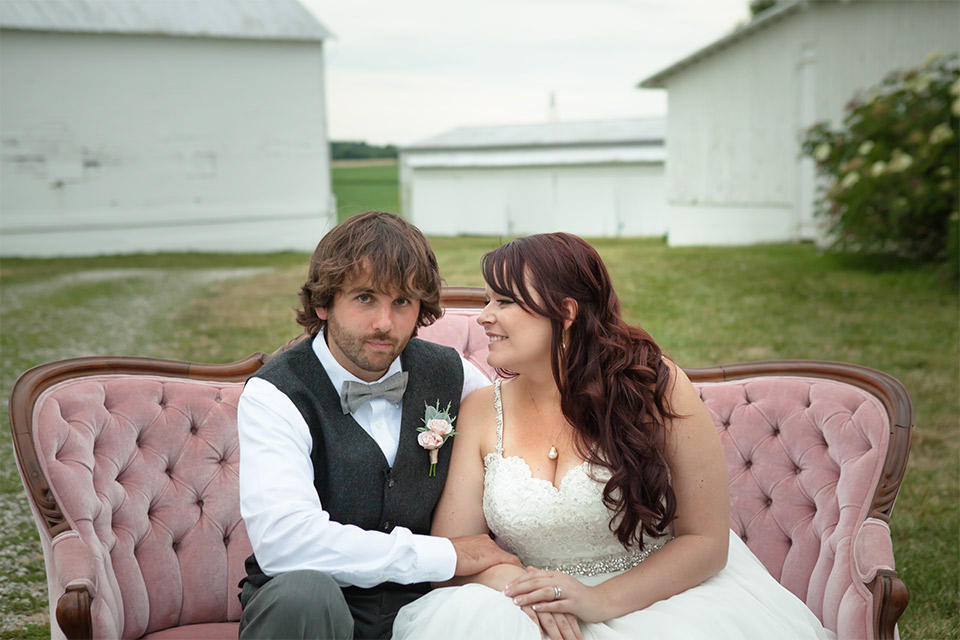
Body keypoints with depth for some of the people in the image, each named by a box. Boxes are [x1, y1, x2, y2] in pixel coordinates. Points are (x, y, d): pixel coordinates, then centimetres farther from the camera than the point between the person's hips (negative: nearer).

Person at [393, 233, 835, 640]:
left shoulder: (656, 388, -7)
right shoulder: (482, 412, 1)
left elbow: (707, 541, -6)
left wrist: (600, 601, -18)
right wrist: (515, 583, -21)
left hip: (663, 599, 0)